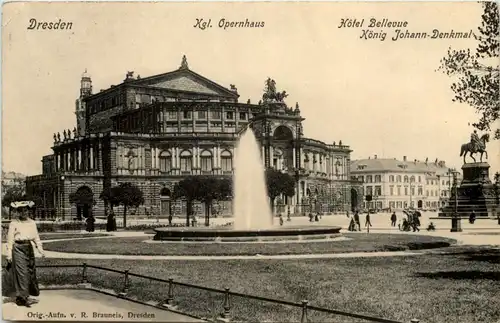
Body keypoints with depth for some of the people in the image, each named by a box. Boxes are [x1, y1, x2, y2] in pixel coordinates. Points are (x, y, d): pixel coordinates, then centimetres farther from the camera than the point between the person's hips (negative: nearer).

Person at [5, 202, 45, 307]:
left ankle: (19, 298, 18)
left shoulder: (32, 223, 11)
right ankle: (24, 297, -12)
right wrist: (9, 254, -7)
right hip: (18, 248, -5)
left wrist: (40, 249, 0)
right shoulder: (14, 223, -1)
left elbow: (36, 237, 11)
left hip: (29, 248, 5)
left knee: (31, 272, 6)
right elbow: (10, 239, -2)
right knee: (21, 272, -11)